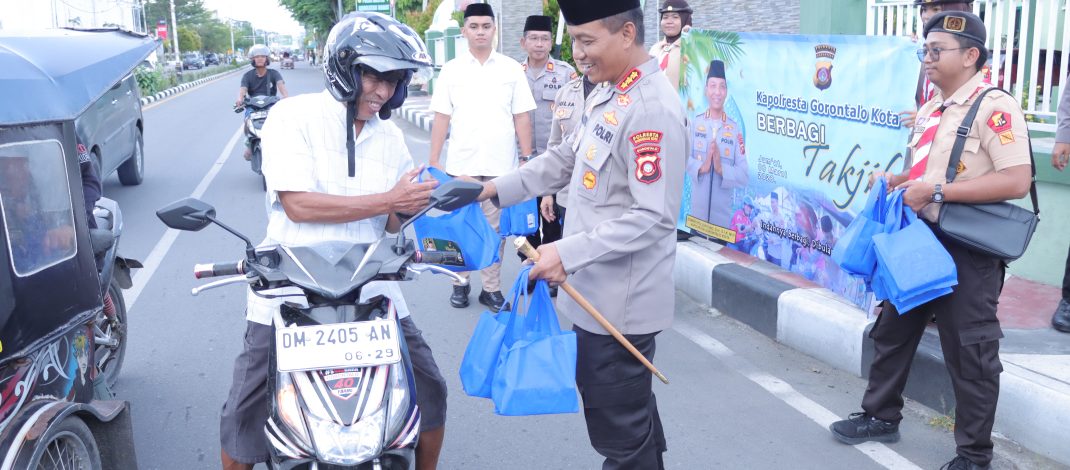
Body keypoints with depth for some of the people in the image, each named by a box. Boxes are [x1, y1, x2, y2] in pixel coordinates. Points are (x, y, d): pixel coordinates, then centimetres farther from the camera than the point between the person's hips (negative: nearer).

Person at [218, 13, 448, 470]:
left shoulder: (390, 137, 9)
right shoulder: (294, 116, -7)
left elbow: (391, 222, 10)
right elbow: (297, 205, -18)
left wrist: (419, 204, -12)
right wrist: (387, 200, -19)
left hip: (371, 292, 4)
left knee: (429, 393, 5)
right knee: (244, 417, 0)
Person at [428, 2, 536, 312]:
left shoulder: (511, 69, 3)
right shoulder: (451, 69, 4)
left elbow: (521, 117, 4)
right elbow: (441, 117, 2)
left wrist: (527, 158, -1)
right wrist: (434, 161, -2)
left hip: (500, 165, 0)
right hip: (461, 164, 0)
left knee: (495, 228, 6)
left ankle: (492, 288, 16)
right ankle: (460, 283, 23)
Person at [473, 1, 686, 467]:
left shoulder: (652, 110, -23)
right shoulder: (606, 92, 8)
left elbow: (653, 217, -26)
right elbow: (567, 158, 18)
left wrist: (569, 253, -26)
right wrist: (498, 188, 9)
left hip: (620, 302, -10)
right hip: (599, 292, 10)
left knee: (619, 431, 5)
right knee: (628, 407, 26)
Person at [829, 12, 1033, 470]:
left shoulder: (994, 107, -16)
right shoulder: (931, 108, 11)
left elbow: (1016, 181, -26)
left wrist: (937, 191, -25)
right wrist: (899, 181, 5)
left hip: (967, 250, -9)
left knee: (969, 352, 2)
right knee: (892, 329, 18)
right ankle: (881, 416, 35)